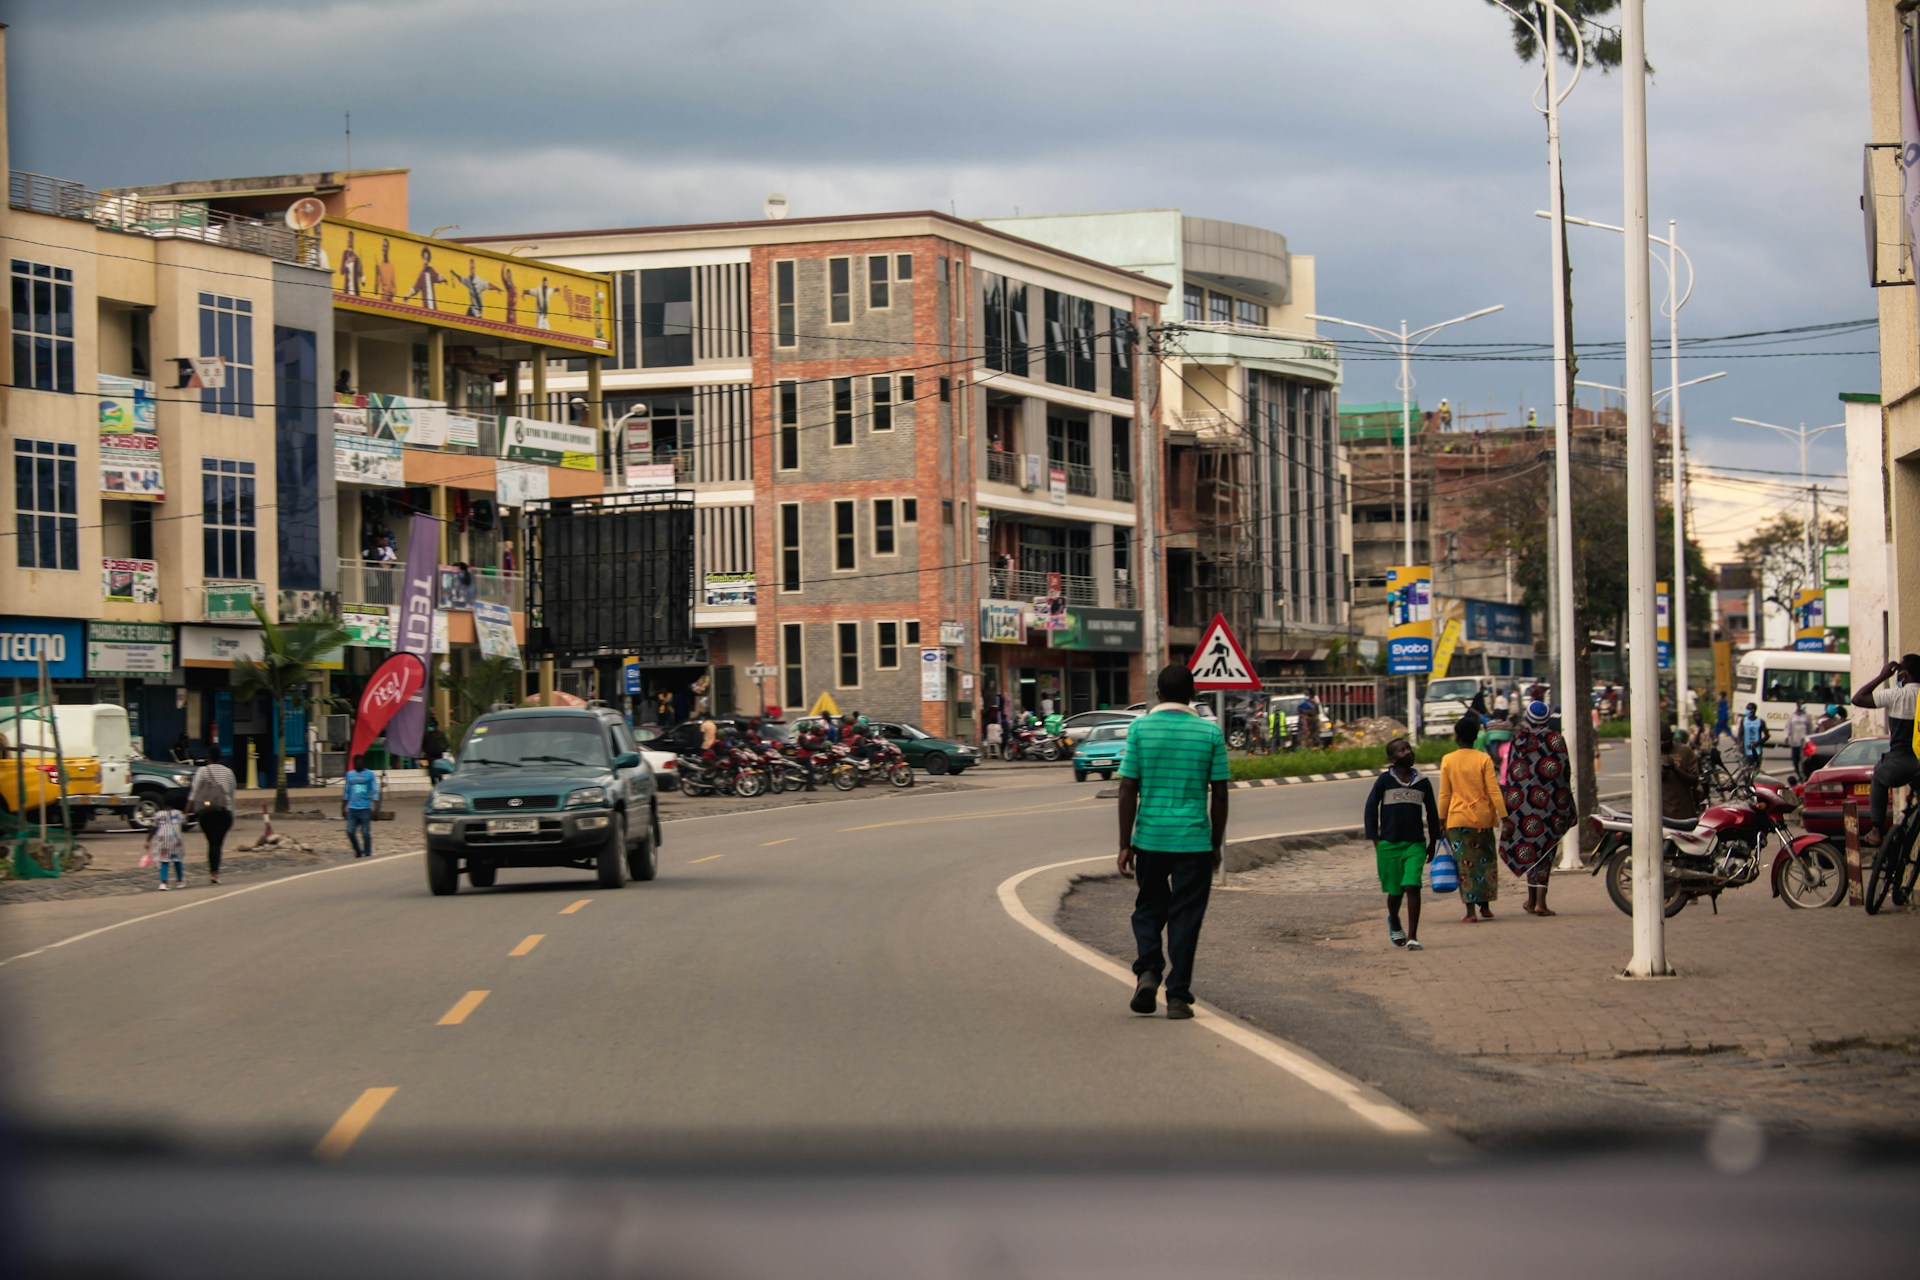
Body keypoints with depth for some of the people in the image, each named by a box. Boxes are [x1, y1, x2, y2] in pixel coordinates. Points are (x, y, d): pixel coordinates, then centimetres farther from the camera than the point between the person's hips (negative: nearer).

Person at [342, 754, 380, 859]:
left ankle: (367, 855, 7)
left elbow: (375, 792, -3)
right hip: (352, 808, 4)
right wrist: (343, 808, 17)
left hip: (365, 808, -4)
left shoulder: (370, 774, 0)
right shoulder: (350, 774, 12)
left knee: (365, 833, -2)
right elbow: (346, 792, 18)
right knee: (350, 831, -1)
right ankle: (358, 851, 19)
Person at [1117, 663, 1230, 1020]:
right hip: (1194, 840, 0)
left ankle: (1147, 971, -2)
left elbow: (1128, 789, -4)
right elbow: (1219, 794, 2)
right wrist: (1216, 844, 12)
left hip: (1149, 839, 0)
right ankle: (1178, 996, 4)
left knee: (1149, 908, 18)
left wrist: (1125, 844, 1)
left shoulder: (1140, 728, -2)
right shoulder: (1211, 733, -1)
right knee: (1185, 916, 6)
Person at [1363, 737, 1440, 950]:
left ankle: (1412, 937, -10)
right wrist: (1375, 840, -2)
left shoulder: (1422, 783, 5)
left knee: (1412, 887, -13)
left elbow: (1432, 813, 16)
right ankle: (1394, 922, 38)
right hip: (1389, 844, -1)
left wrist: (1433, 842, 16)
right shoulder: (1385, 781, -2)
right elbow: (1371, 809, 2)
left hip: (1415, 844, 1)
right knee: (1395, 890, 6)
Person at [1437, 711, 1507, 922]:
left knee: (1465, 864, -1)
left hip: (1458, 818, -1)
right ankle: (1485, 907, 22)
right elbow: (1494, 791, -7)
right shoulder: (1484, 759, -5)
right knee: (1485, 861, 15)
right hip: (1482, 818, 1)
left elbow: (1445, 794, 0)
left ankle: (1470, 911, -8)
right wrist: (1504, 816, -5)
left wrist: (1441, 820, 8)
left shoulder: (1448, 760, -3)